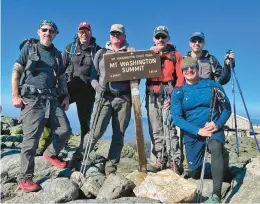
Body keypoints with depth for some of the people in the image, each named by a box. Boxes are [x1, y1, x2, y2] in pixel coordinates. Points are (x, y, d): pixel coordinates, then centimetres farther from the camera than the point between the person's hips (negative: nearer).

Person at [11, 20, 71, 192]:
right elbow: (16, 72, 2)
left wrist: (66, 96, 8)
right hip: (31, 98, -4)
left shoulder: (57, 54, 19)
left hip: (52, 98, 4)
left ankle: (51, 154, 26)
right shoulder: (29, 48, 8)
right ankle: (25, 178, 5)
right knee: (31, 138, -8)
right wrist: (15, 96, -7)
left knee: (65, 130, -3)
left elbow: (62, 78, 20)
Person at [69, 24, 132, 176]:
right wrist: (97, 87, -7)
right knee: (97, 131, -10)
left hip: (123, 98, 1)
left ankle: (111, 167, 15)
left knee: (119, 135, 4)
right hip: (104, 97, -1)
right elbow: (93, 75, 12)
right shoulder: (101, 53, 14)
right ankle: (79, 157, 11)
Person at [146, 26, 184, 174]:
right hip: (152, 96, 3)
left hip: (168, 95, -3)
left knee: (170, 129, -9)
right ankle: (160, 160, 13)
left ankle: (175, 161, -3)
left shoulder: (176, 55, 10)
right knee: (155, 130, 4)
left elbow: (181, 77, 0)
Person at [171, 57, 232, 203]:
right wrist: (198, 130, -22)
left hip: (214, 129, -1)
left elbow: (227, 108, -1)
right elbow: (177, 118, -11)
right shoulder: (178, 93, -4)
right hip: (192, 133, 2)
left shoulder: (213, 85, -4)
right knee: (195, 173, 9)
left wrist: (217, 124, -19)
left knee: (216, 148, -36)